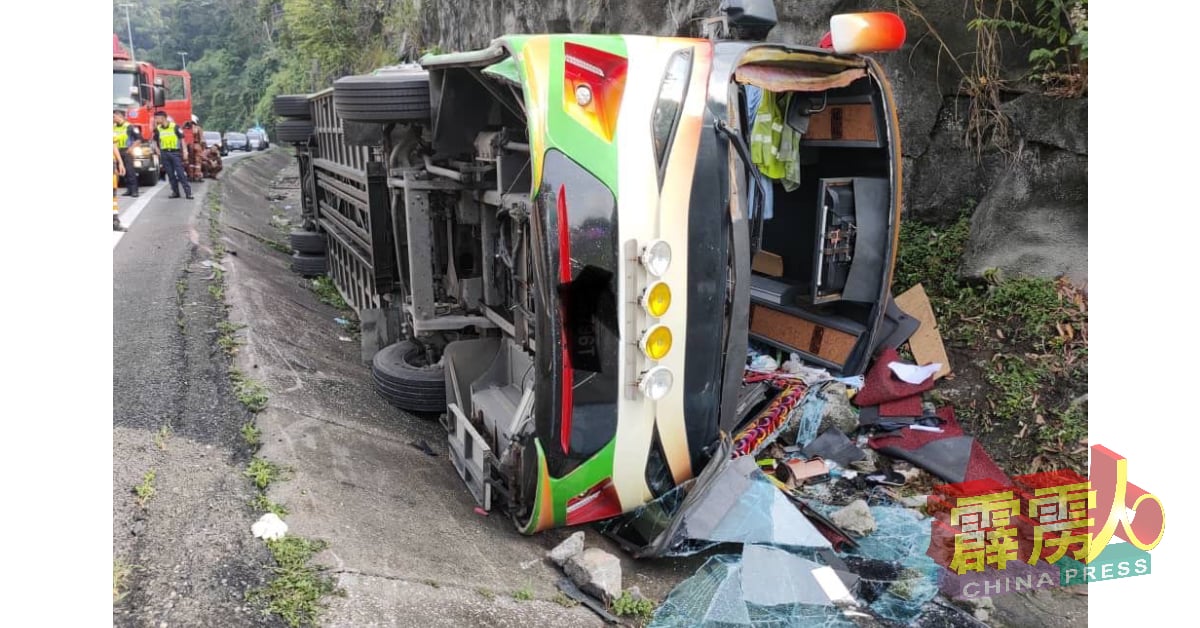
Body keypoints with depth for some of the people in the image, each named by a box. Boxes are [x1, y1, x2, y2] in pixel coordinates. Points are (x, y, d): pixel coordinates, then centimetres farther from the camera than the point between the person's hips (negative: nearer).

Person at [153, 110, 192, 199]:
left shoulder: (175, 127, -5)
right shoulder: (158, 129, 7)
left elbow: (182, 139, -2)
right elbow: (155, 141, 21)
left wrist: (184, 152, -7)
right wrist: (158, 151, 10)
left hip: (175, 152, -4)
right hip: (165, 154, 4)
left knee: (181, 173, -8)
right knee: (170, 174, 5)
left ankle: (188, 192, -7)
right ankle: (175, 192, 12)